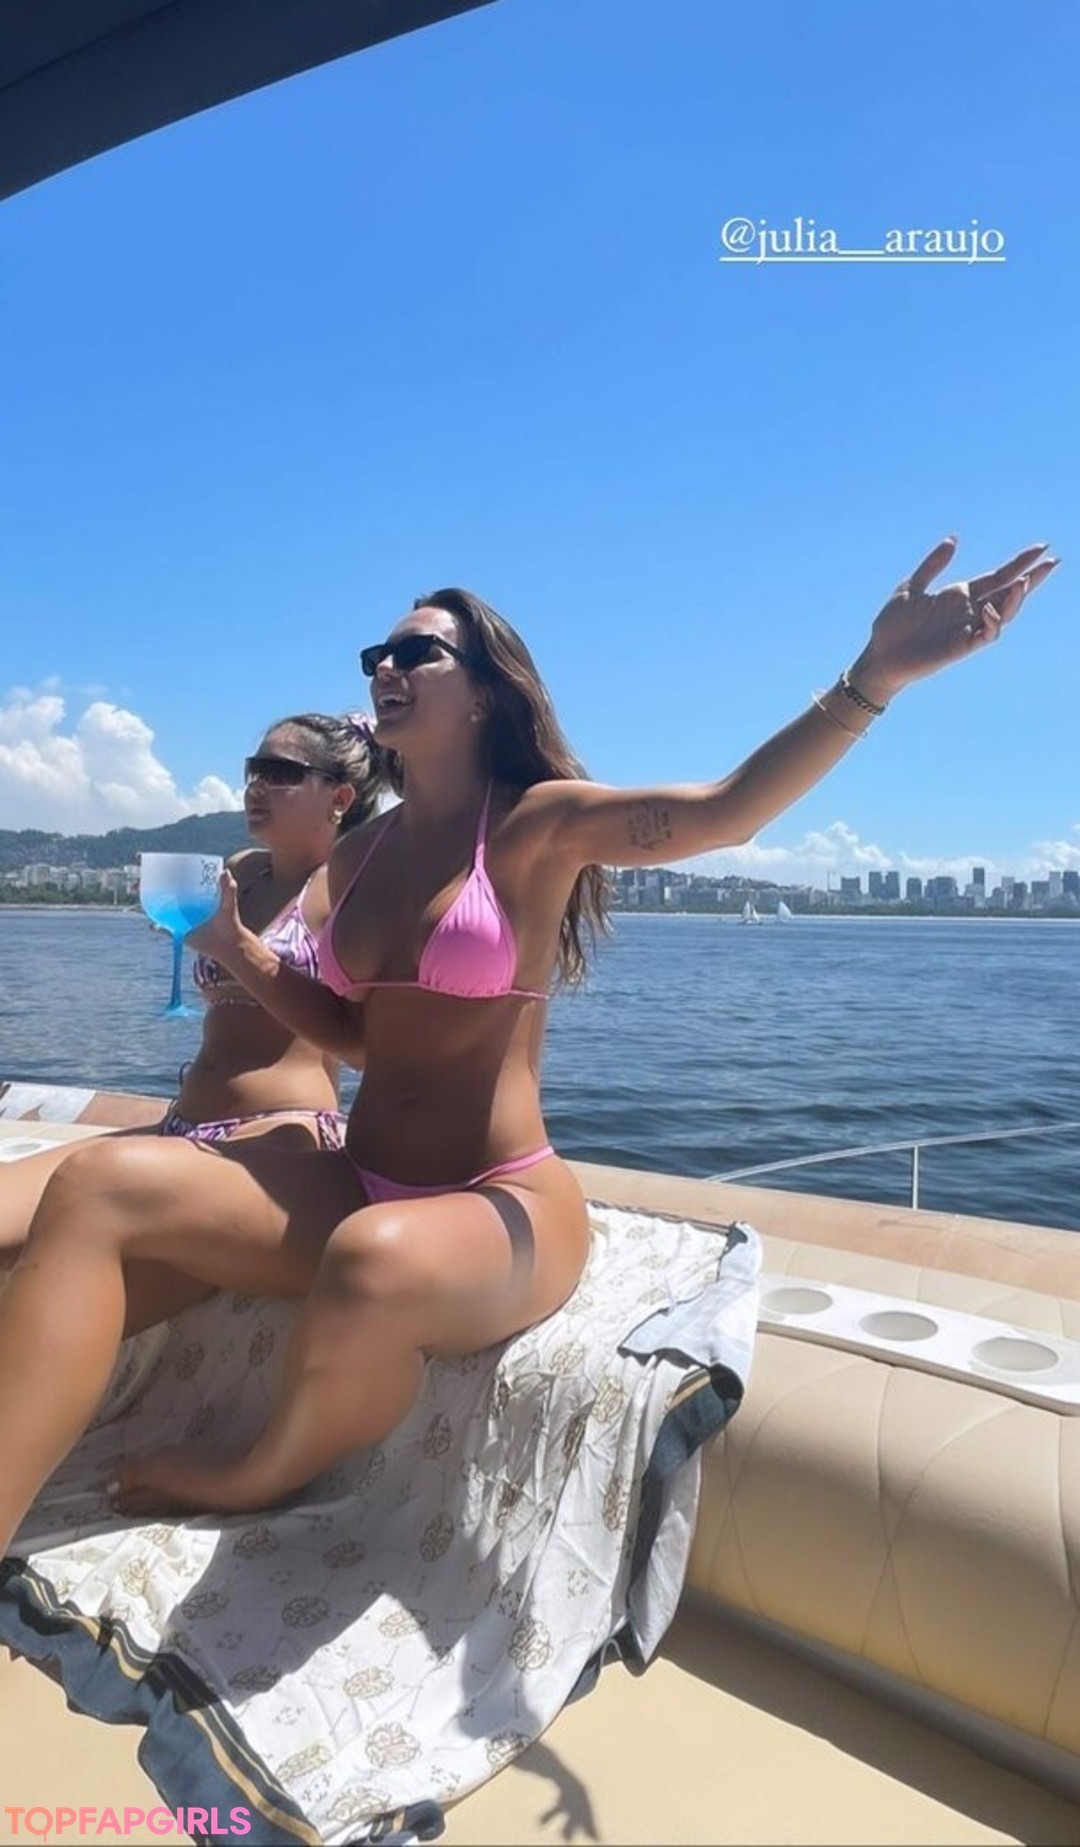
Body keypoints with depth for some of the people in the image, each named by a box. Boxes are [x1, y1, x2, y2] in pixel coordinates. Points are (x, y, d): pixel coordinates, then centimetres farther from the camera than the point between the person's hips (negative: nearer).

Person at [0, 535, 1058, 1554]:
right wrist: (239, 952, 6)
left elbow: (726, 811, -23)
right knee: (97, 1184, -15)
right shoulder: (358, 856, 11)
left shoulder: (538, 825, -6)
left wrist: (876, 675, -37)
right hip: (357, 1192, 6)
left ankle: (259, 1483, -5)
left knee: (376, 1260, -39)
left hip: (504, 1207, -5)